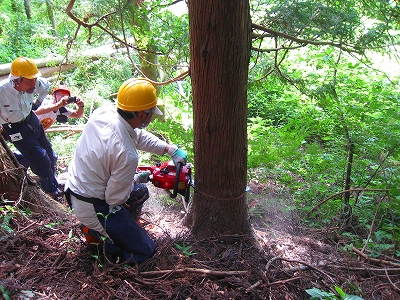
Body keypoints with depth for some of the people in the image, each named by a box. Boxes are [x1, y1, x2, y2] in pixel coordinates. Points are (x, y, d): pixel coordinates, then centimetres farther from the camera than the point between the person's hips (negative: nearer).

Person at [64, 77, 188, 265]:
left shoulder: (102, 113, -11)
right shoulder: (127, 155, -34)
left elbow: (139, 136, 5)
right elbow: (115, 198, -20)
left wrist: (171, 149, 2)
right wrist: (137, 178, -3)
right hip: (93, 207, -8)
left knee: (141, 193, 28)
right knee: (145, 251, 6)